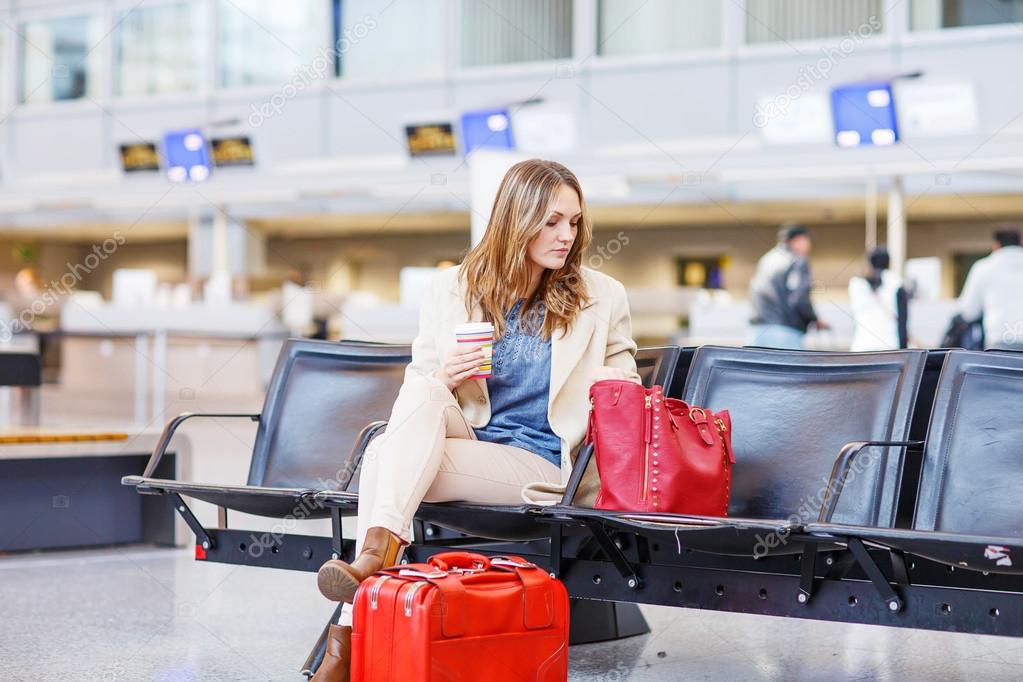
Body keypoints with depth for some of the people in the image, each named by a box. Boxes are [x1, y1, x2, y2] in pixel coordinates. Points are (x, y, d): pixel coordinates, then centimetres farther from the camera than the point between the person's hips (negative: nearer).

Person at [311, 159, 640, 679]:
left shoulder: (602, 298, 6)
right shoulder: (453, 289, 8)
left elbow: (629, 388, 16)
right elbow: (416, 390, 11)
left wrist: (613, 387, -8)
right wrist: (443, 377, -12)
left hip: (539, 463, -3)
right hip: (460, 438, 3)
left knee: (384, 455, -27)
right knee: (425, 392, -32)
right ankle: (379, 547, -43)